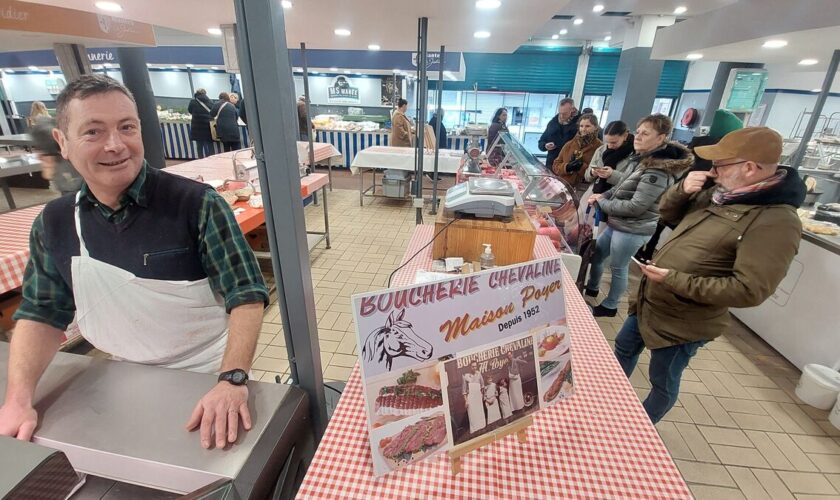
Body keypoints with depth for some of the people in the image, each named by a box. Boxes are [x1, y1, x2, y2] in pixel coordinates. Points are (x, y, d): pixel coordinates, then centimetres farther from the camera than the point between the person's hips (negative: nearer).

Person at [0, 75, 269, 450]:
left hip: (210, 376, -4)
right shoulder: (54, 223, -4)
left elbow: (246, 295, -23)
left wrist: (232, 380, -33)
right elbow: (43, 313, 3)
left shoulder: (197, 203, -22)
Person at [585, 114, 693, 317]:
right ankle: (591, 288, 44)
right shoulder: (641, 158, 6)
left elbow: (635, 207, -26)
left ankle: (609, 306, 28)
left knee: (618, 268, 7)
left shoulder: (658, 170, -23)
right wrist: (604, 195, 2)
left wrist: (602, 203, -16)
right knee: (595, 254, 21)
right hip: (618, 223, 9)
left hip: (633, 230, -9)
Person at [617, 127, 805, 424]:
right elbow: (667, 215, 13)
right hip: (647, 303, 9)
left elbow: (749, 291, -28)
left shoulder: (776, 221, -24)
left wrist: (674, 280, -29)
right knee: (624, 349, 26)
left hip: (682, 324, -8)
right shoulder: (719, 195, 2)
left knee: (663, 385, 14)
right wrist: (682, 189, -8)